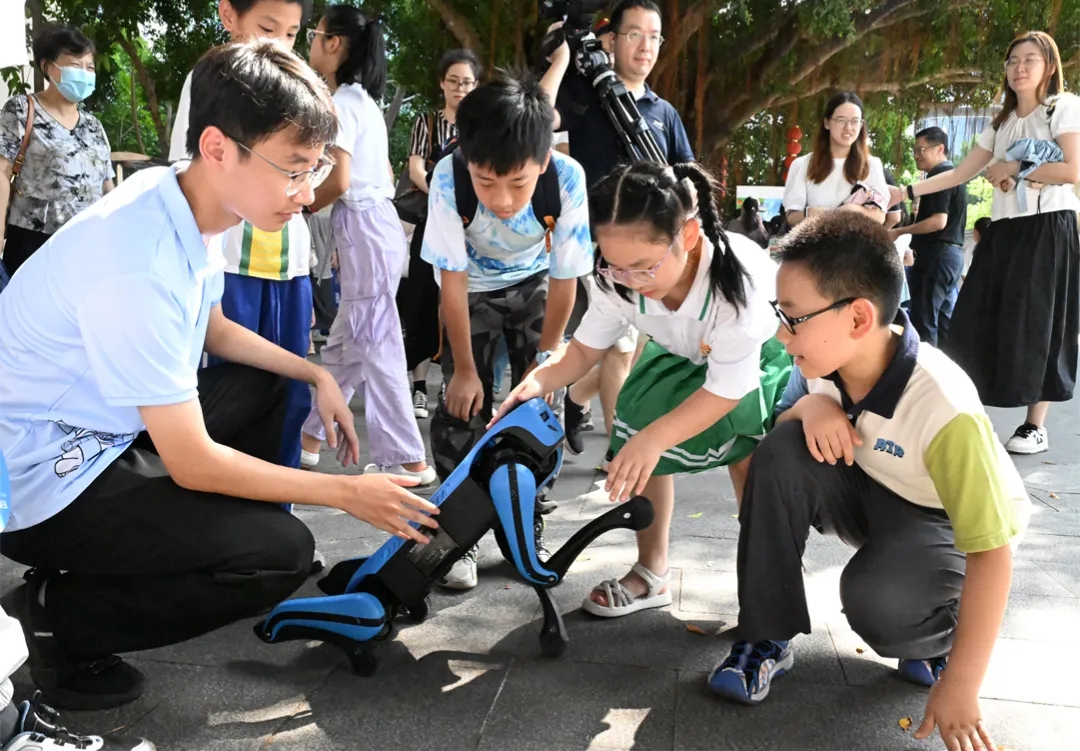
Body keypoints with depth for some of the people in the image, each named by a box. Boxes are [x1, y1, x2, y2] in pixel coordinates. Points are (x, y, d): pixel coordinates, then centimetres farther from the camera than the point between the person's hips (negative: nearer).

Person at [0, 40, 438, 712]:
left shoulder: (185, 198, -5)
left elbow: (215, 330, 15)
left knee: (265, 384, 19)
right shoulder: (140, 269, -33)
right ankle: (59, 615, -2)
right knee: (281, 553, -17)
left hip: (105, 428, 9)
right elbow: (193, 465, -26)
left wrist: (317, 375, 5)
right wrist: (345, 493, -17)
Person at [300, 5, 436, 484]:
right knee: (344, 346, 15)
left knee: (375, 350, -5)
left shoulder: (340, 103, -11)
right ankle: (309, 439, 26)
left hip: (364, 229, -10)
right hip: (376, 225, 10)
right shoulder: (364, 99, 18)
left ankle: (408, 461, 0)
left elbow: (339, 181, -21)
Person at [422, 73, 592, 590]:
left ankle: (526, 527, 15)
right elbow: (452, 278, -24)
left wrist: (545, 357, -12)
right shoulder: (448, 177, -36)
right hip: (472, 287, -1)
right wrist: (465, 368, -17)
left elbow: (565, 278, -21)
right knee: (461, 402, -7)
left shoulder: (567, 178, -35)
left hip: (535, 284, 1)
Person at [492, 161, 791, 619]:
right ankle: (651, 573, 7)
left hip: (763, 353, -5)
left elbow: (728, 389, -37)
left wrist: (655, 437, -49)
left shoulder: (737, 277, -42)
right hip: (686, 356, 5)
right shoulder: (622, 281, -27)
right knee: (640, 424, -11)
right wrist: (541, 379, -37)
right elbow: (584, 348, -15)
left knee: (746, 450, -25)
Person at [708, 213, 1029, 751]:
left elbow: (992, 551, -30)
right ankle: (767, 640, -12)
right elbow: (783, 421, 3)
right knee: (782, 453, -23)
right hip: (871, 495, 6)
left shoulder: (944, 410, -35)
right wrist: (812, 406, -24)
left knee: (874, 600, -35)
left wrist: (960, 688, -27)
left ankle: (941, 637, 4)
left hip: (949, 526, -5)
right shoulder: (833, 360, -18)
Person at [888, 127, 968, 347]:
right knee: (944, 319, 11)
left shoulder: (938, 175, -12)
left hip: (936, 254, -10)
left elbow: (939, 221, -21)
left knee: (924, 321, -7)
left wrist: (900, 232, -15)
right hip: (952, 252, 10)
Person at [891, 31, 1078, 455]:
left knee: (1037, 327, -4)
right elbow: (960, 174, 13)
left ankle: (1036, 428, 4)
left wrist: (1011, 169, -8)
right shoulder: (1002, 122, 18)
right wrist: (907, 192, 4)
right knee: (978, 324, -1)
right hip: (1004, 232, 6)